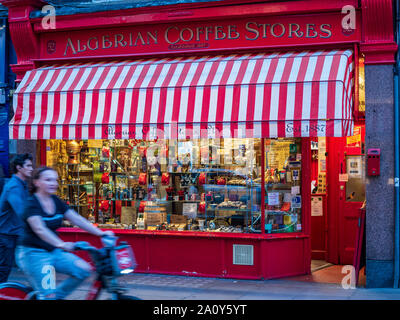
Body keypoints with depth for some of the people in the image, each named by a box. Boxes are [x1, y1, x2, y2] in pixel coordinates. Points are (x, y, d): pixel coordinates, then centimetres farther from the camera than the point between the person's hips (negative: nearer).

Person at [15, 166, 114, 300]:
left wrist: (101, 233, -7)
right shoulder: (31, 204, -15)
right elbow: (40, 229, -31)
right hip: (32, 253, -7)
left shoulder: (56, 202, 7)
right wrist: (61, 244, -46)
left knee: (83, 269, -9)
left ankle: (56, 295, 5)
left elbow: (77, 219, 4)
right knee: (48, 295, -15)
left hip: (53, 251, 7)